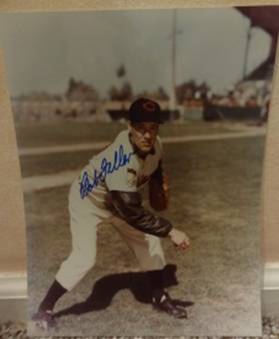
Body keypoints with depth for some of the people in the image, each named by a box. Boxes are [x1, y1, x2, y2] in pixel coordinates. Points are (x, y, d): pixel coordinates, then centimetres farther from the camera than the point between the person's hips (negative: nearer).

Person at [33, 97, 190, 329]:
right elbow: (132, 213, -43)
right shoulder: (122, 160, -43)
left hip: (118, 199, 7)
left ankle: (160, 297, 28)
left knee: (149, 241, 8)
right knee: (84, 258, -16)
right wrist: (170, 231, -41)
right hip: (88, 199, -7)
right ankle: (44, 309, 6)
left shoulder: (155, 145, -20)